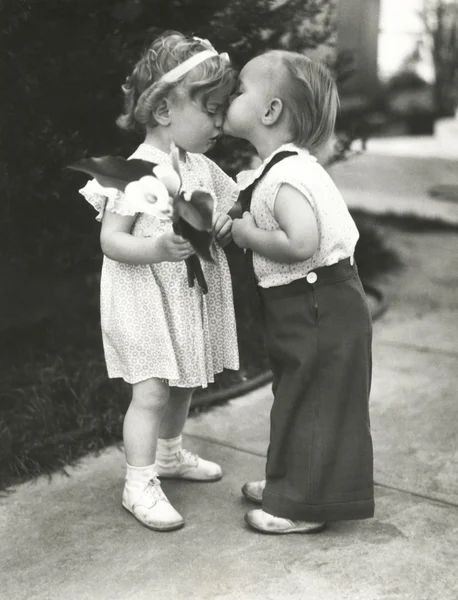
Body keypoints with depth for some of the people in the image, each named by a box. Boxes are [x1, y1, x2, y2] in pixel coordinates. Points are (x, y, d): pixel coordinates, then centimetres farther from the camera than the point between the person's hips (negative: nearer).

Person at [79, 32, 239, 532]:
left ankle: (169, 454, 41)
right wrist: (156, 249, -36)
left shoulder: (204, 169, 5)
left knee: (183, 384, 19)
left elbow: (228, 218, 15)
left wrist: (227, 227, -8)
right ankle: (139, 484, 6)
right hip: (145, 300, -7)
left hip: (190, 298, 8)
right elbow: (110, 239, -19)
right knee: (151, 391, -7)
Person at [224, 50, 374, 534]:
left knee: (313, 404, 2)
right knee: (299, 399, 21)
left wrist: (246, 233, -20)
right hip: (308, 310, 10)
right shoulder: (279, 168, 9)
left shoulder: (285, 176, -23)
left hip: (319, 314, -10)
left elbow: (300, 243, -34)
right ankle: (289, 484, 37)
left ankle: (305, 507, 16)